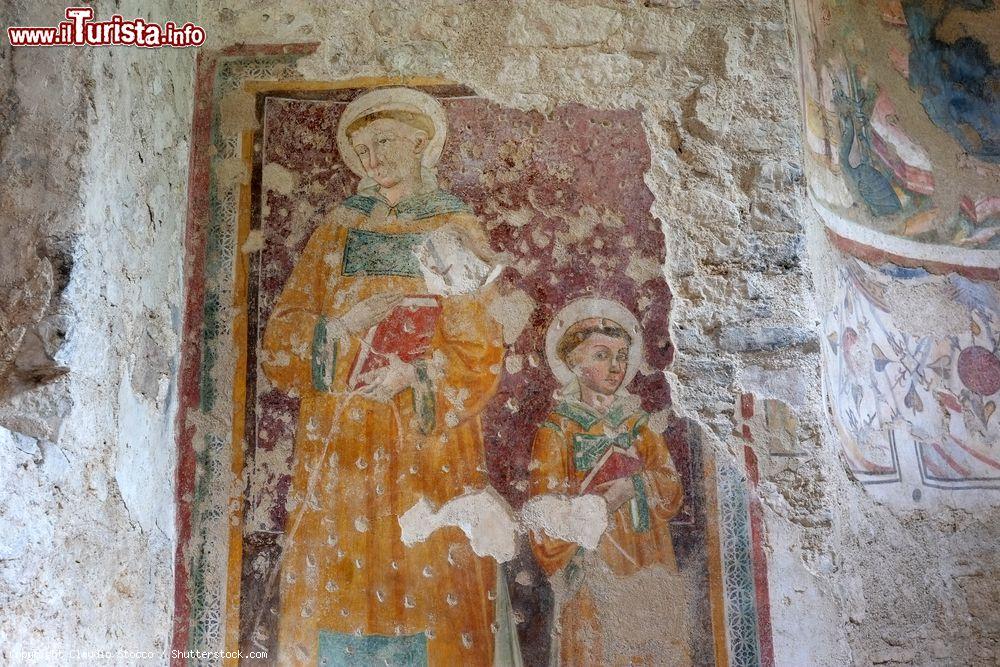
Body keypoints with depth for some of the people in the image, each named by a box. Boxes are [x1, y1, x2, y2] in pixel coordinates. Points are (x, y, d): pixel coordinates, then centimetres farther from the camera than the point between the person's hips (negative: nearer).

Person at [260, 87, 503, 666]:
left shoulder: (457, 231, 7)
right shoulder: (339, 228, 13)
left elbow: (479, 353, -1)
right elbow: (282, 339, 7)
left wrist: (413, 374, -19)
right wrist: (346, 324, -12)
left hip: (428, 448, -2)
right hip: (342, 445, 2)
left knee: (427, 592, -5)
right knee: (339, 588, 0)